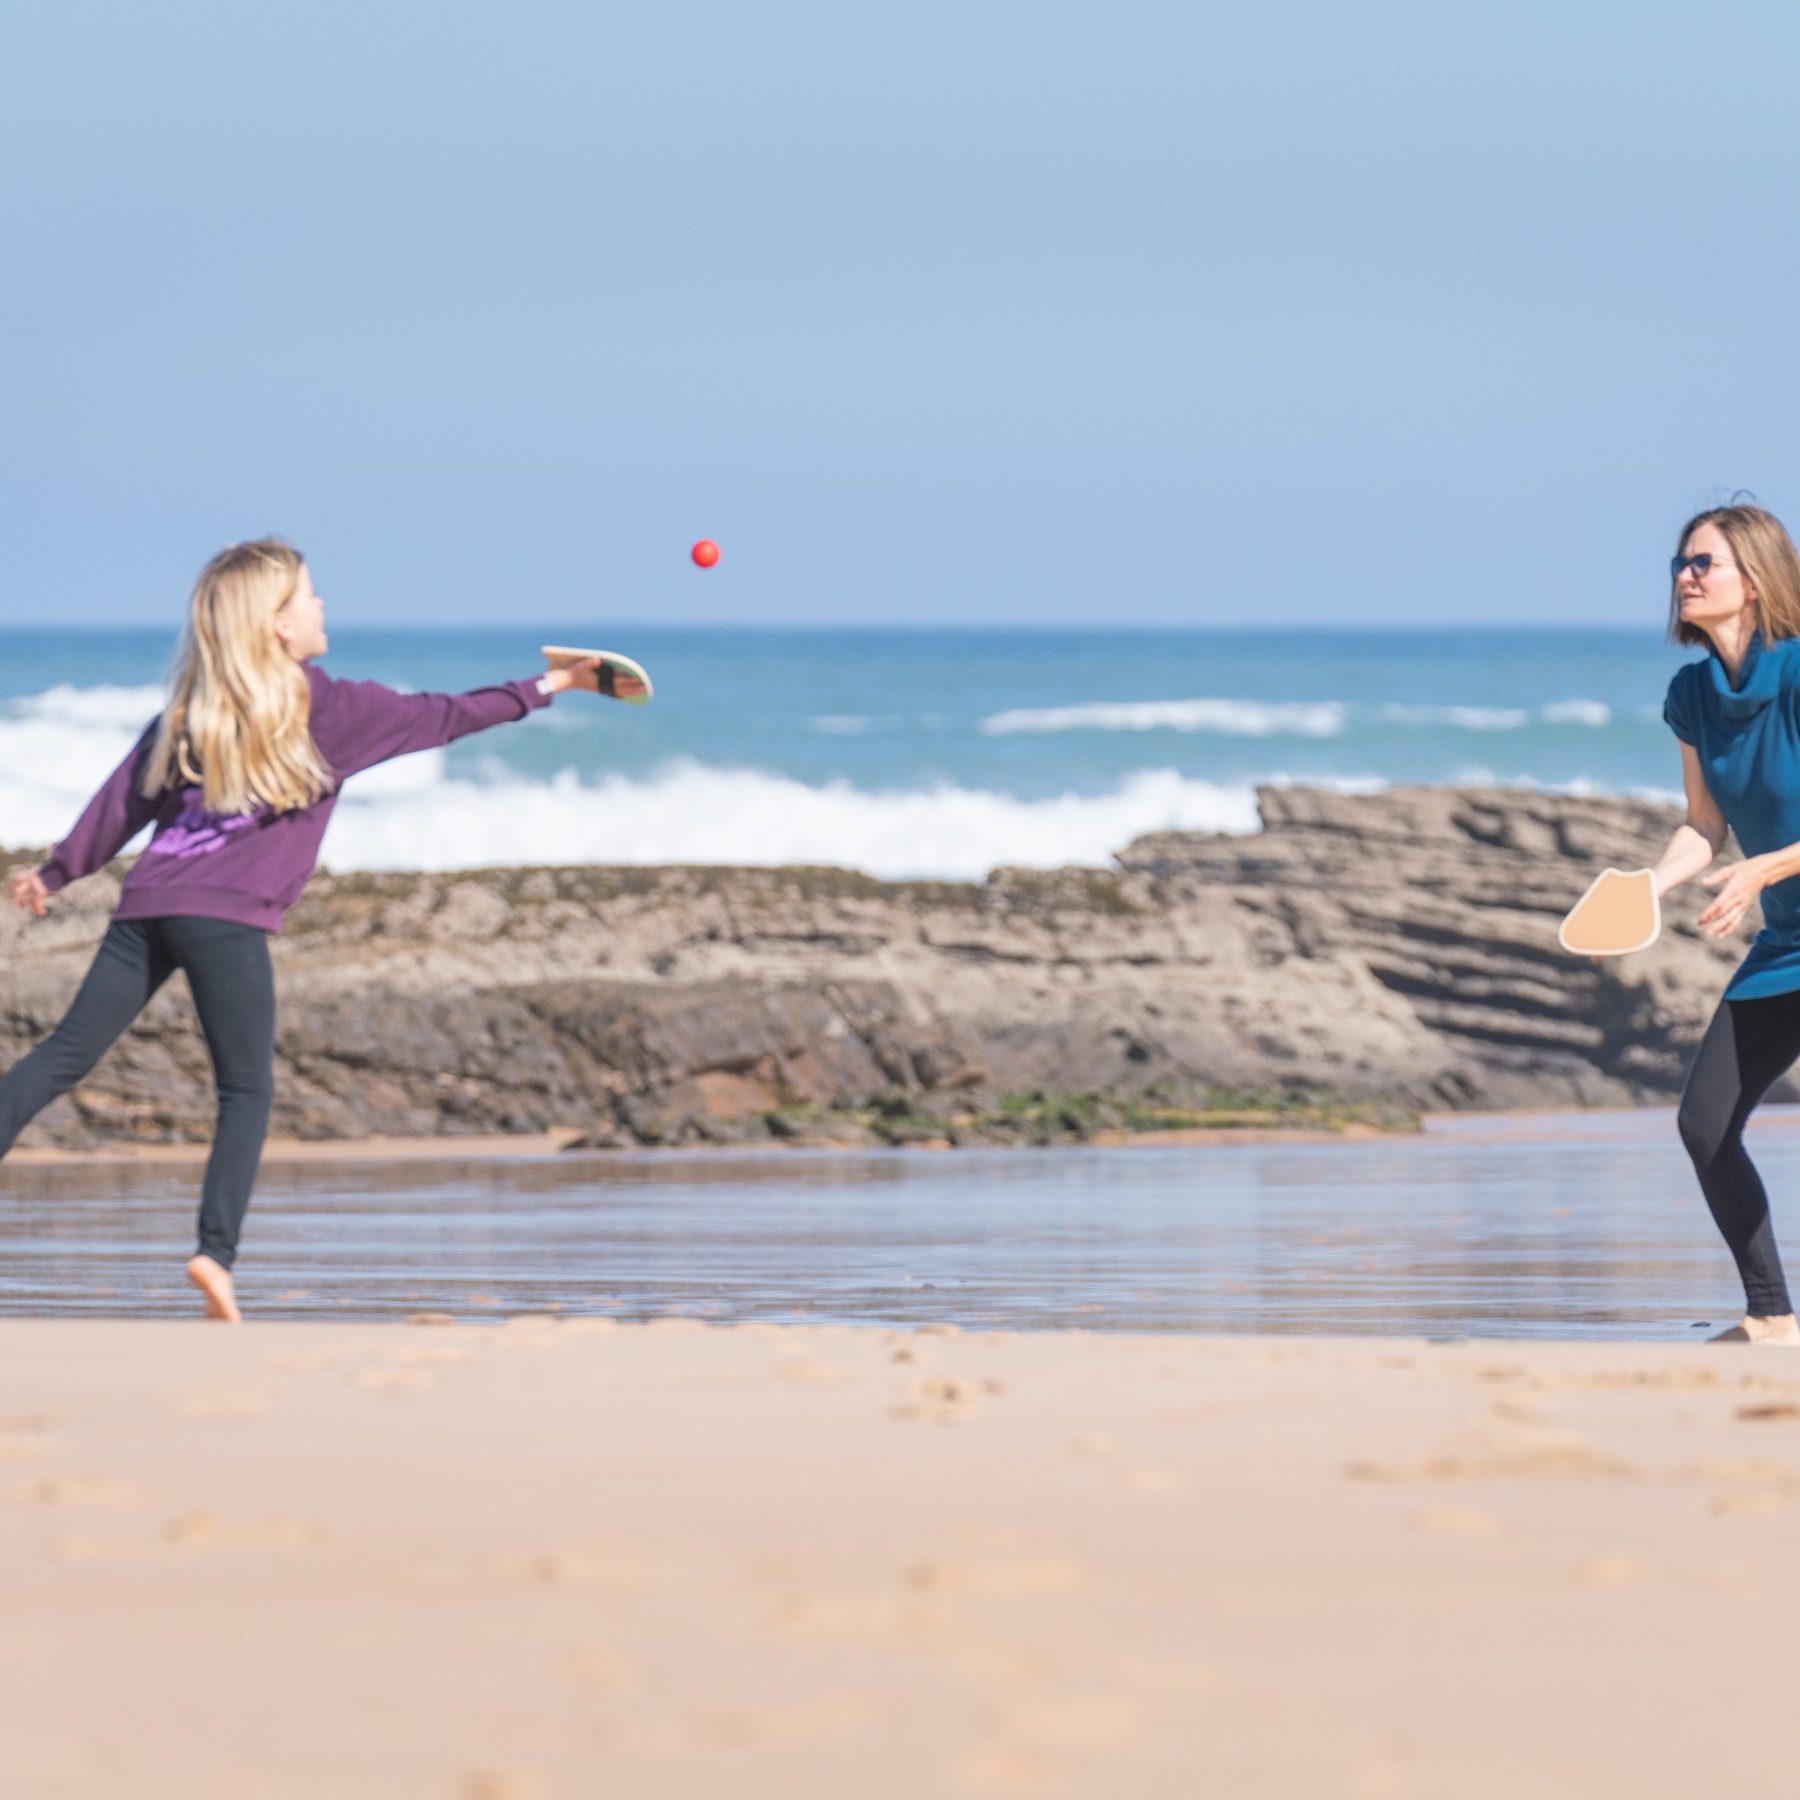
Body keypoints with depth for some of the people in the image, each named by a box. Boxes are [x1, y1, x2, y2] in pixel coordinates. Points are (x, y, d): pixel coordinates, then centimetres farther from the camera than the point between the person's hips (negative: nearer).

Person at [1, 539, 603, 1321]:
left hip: (147, 905, 5)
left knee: (65, 1056, 4)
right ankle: (216, 1252, -14)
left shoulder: (192, 709, 18)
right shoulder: (331, 710, 5)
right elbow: (443, 717, 11)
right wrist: (545, 688, 21)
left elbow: (126, 795, 18)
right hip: (228, 918, -5)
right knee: (246, 1090, 0)